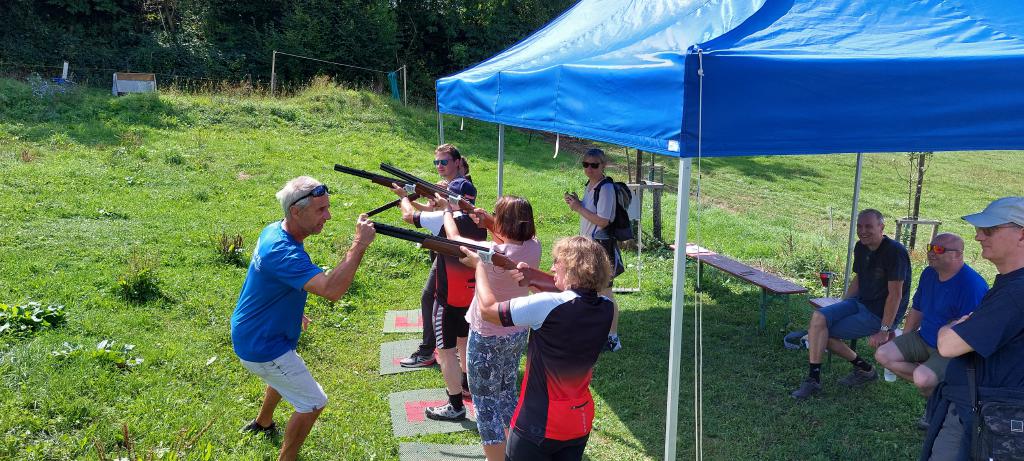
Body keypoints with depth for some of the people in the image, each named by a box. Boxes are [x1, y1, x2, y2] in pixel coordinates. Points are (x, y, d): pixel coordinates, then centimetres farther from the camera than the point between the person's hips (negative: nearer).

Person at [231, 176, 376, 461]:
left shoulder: (272, 231, -2)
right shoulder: (283, 252, -34)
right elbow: (331, 290, -45)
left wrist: (293, 311, 18)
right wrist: (360, 244, -42)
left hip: (250, 335, 10)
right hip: (261, 348, -10)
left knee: (285, 376, 36)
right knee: (313, 403, -1)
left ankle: (262, 424, 58)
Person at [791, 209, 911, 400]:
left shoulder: (894, 252, -19)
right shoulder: (861, 247, 7)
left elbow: (895, 295, -21)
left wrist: (884, 331, -21)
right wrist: (840, 309, 14)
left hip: (880, 313, -8)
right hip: (859, 302, 8)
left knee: (824, 333, -14)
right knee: (818, 317, -17)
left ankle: (864, 369, 7)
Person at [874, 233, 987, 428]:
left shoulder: (972, 285, -23)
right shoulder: (929, 273, 3)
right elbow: (917, 309, 16)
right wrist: (903, 343, 16)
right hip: (924, 339, 8)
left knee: (923, 378, -31)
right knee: (883, 355, -4)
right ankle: (931, 385, -4)